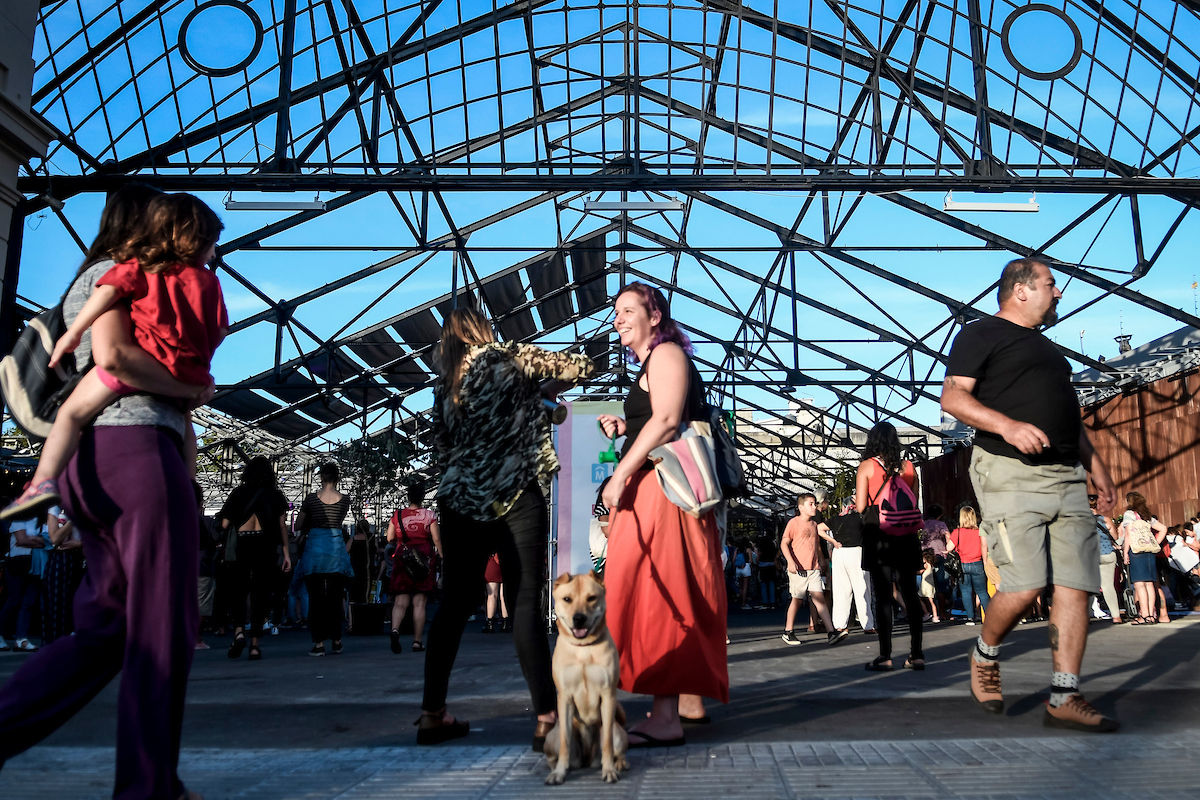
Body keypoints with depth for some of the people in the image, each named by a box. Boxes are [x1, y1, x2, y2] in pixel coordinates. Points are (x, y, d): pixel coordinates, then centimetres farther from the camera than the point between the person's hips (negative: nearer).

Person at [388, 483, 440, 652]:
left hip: (402, 560, 1)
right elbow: (437, 539, -5)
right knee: (419, 603, 3)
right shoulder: (429, 515, -1)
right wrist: (441, 556, 5)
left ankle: (395, 629, -27)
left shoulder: (397, 515, 4)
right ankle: (417, 641, 4)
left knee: (400, 601, 1)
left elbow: (389, 538, 6)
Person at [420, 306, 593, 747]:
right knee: (526, 606, -6)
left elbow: (443, 448, 17)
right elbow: (581, 366, 3)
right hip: (515, 498, -5)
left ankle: (433, 714, 16)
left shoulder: (443, 384, 13)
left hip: (459, 501, 5)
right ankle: (547, 718, -7)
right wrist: (544, 388, 16)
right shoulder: (509, 356, 1)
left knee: (454, 604, 11)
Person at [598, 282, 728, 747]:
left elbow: (666, 421, -20)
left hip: (661, 488, -11)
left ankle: (665, 718, -15)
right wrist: (623, 428, 14)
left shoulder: (666, 354, -6)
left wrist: (621, 474, -21)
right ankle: (690, 699, 24)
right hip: (654, 491, 11)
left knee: (653, 591, -14)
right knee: (676, 594, 14)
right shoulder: (652, 363, 24)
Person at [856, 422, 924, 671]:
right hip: (906, 537, 3)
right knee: (910, 594, 7)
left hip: (878, 537, -3)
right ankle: (916, 654, 9)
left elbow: (860, 507, -8)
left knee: (882, 595, -2)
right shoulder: (908, 467, 8)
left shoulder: (867, 466, -3)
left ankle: (885, 656, -2)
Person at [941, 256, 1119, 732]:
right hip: (1011, 473, -8)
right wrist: (1007, 424, -24)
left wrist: (1097, 469, 24)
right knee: (1025, 585, -16)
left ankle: (1064, 699, 2)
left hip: (1067, 477, 8)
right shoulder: (982, 334, 3)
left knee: (1077, 585, -2)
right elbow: (952, 396, -10)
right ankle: (984, 656, 13)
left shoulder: (1046, 347, 28)